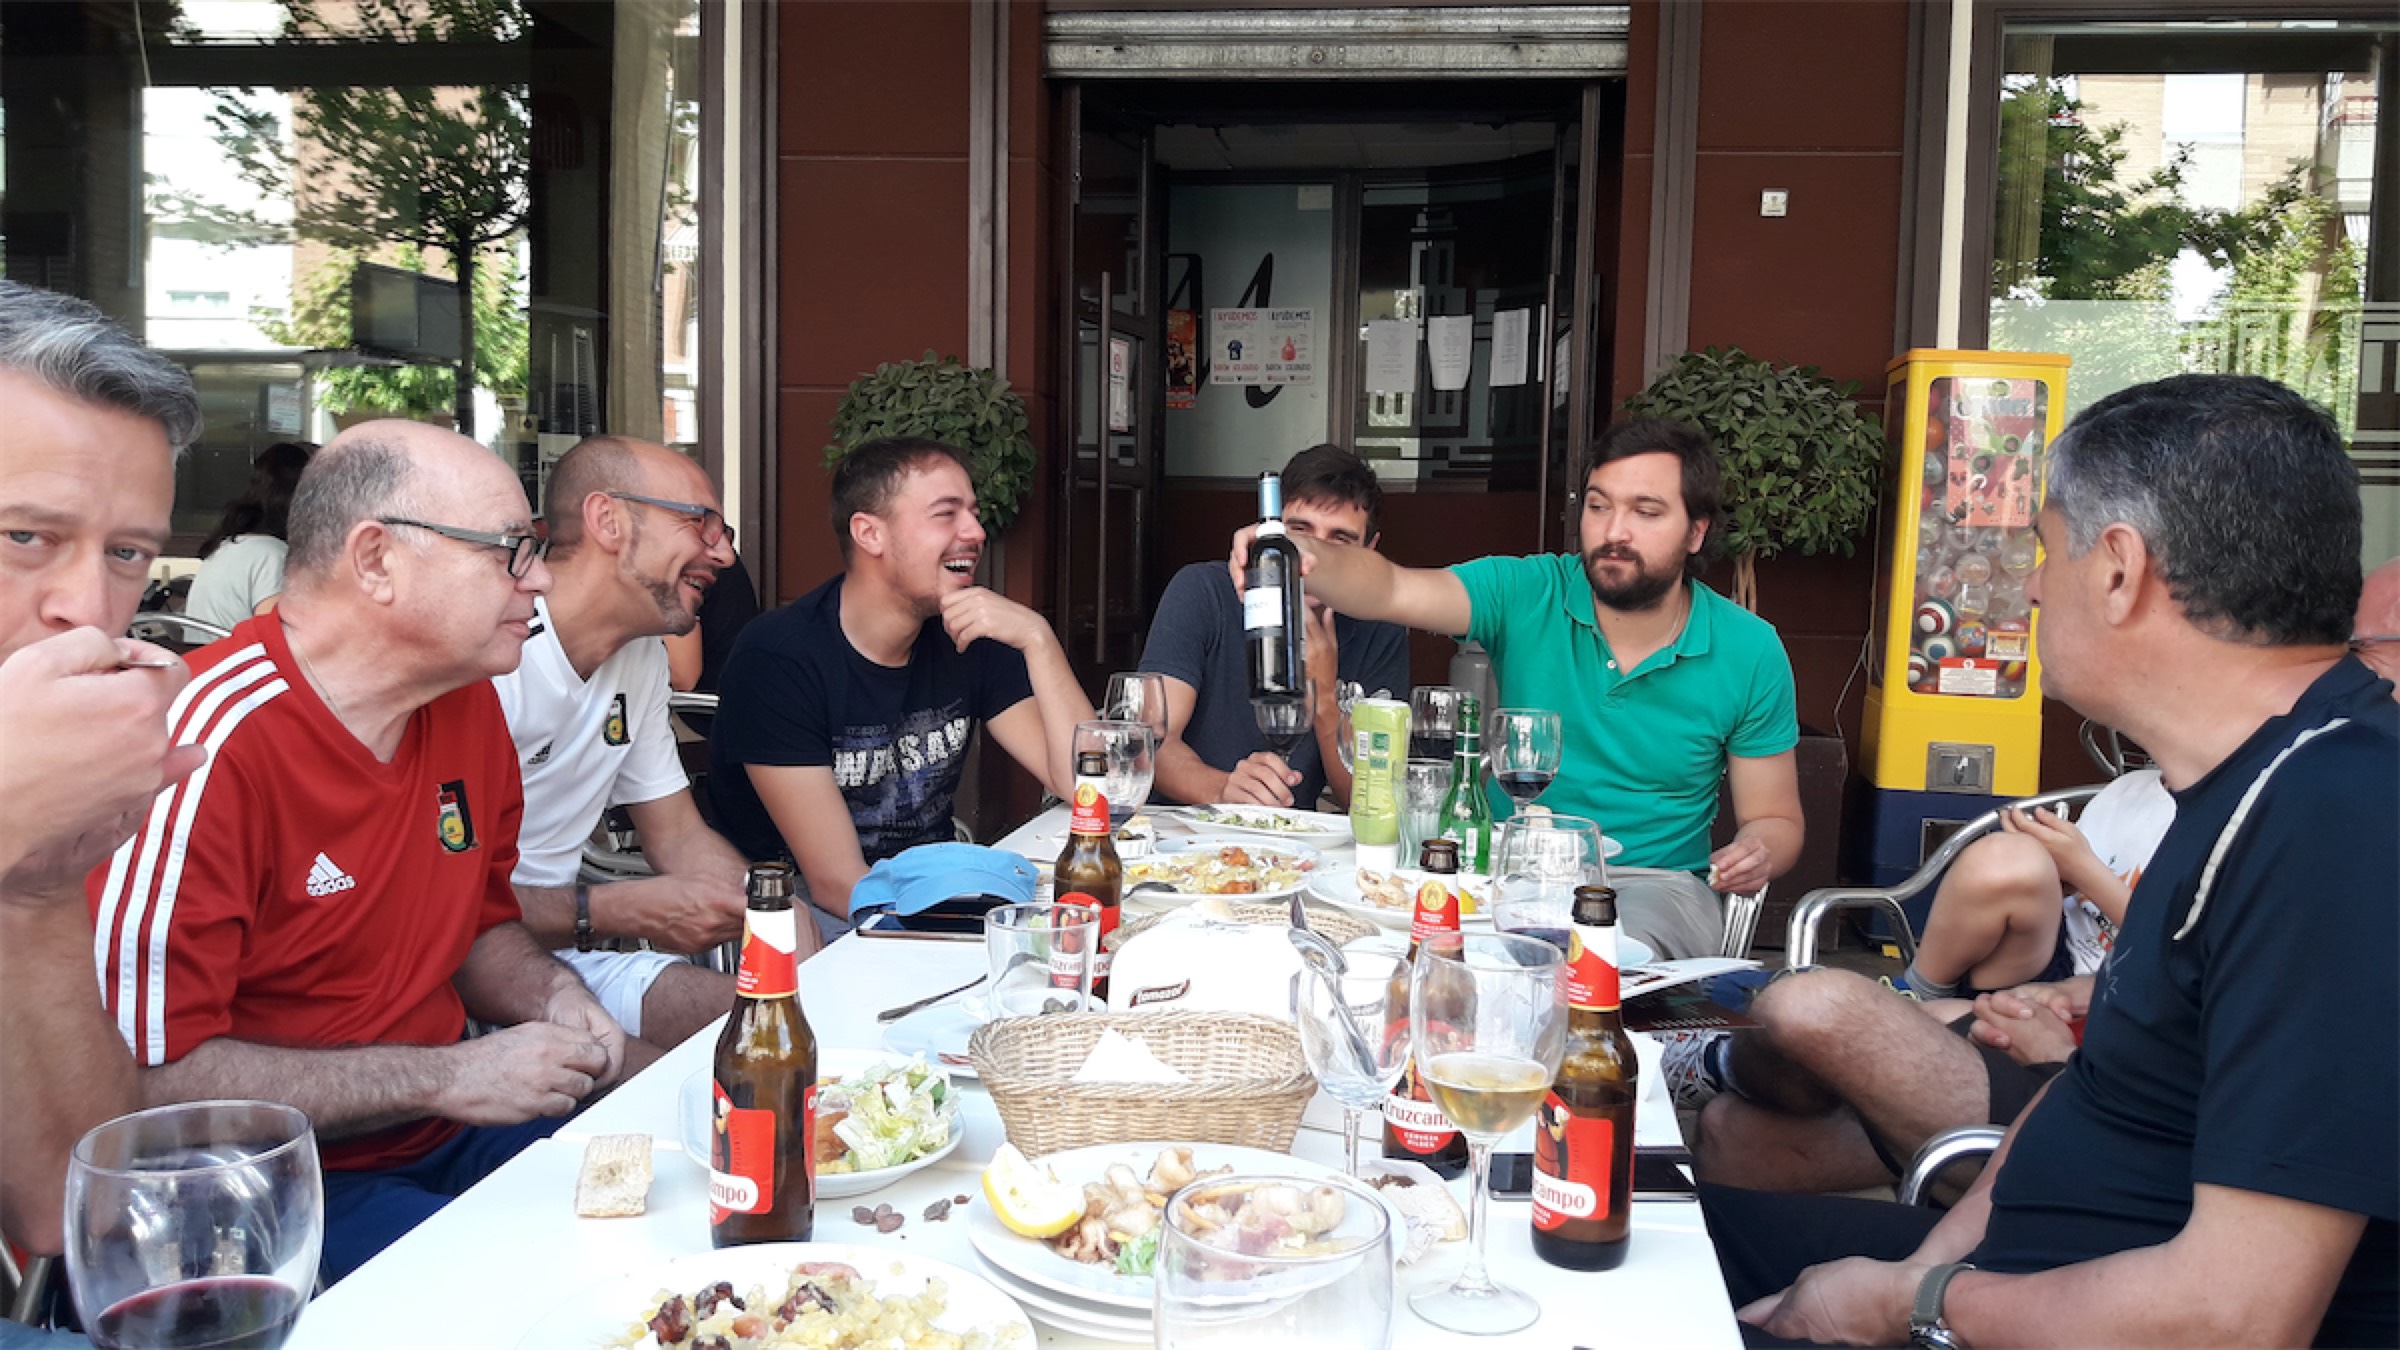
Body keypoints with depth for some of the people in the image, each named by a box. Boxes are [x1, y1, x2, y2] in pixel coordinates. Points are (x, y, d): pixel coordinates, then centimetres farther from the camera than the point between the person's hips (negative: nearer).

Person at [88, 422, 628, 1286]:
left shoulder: (466, 698, 5)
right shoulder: (211, 745, -21)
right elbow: (146, 1075, -23)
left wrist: (549, 995, -4)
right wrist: (443, 1076, -20)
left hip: (447, 1137, 7)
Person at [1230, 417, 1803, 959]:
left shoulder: (1749, 652, -2)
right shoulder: (1529, 594, -4)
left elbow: (1775, 819, 6)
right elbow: (1391, 591, -20)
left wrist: (1755, 853, -18)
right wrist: (1308, 557, -41)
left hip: (1654, 882, -1)